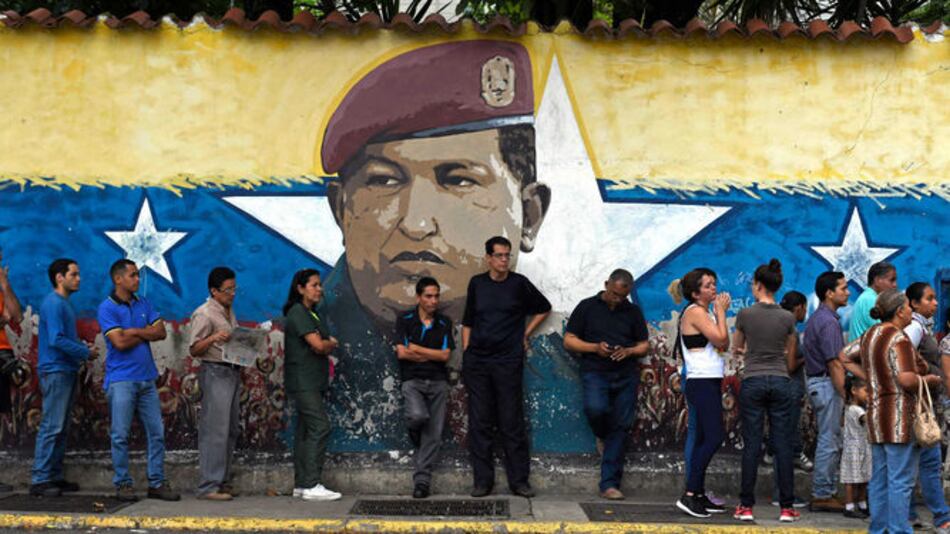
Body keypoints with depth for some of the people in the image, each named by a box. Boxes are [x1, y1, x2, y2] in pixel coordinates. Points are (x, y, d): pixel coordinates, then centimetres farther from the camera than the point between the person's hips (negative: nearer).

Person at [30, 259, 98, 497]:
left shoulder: (64, 304, 17)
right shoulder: (53, 303, -13)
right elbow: (56, 340, -21)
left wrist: (83, 345, 5)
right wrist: (86, 353, -13)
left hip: (67, 372, 10)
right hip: (55, 372, -10)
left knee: (61, 428, 12)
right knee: (51, 427, -10)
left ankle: (55, 476, 17)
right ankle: (39, 480, -7)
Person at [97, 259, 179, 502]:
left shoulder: (143, 304, 13)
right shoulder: (107, 308, -5)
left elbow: (161, 332, 4)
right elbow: (120, 342, -15)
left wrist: (134, 331, -8)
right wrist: (146, 334, -2)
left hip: (146, 377, 6)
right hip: (121, 379, -6)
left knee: (156, 432, 5)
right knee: (121, 435, -1)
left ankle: (157, 483, 11)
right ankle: (123, 484, 9)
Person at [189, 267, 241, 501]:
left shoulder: (229, 311, 18)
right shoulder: (204, 314, -9)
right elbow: (194, 349, -12)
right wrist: (213, 338, -28)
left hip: (233, 373, 9)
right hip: (215, 373, -9)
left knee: (231, 430, 11)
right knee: (215, 431, -11)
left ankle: (223, 481, 18)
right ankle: (209, 486, -9)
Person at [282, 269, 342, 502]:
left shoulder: (313, 314, 20)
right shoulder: (297, 313, -11)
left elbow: (327, 346, 19)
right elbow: (318, 345, -19)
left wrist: (328, 345, -3)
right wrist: (332, 343, 1)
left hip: (313, 382, 10)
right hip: (303, 382, -10)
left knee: (305, 431, 9)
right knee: (319, 427, -15)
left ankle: (301, 484, 12)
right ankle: (312, 485, -16)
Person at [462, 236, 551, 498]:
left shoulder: (519, 283, 1)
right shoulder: (477, 283, 8)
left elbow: (544, 309, 14)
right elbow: (467, 321, 15)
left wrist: (525, 334, 9)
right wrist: (466, 353, 8)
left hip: (508, 361, -2)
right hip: (477, 362, 2)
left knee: (512, 423, 0)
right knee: (479, 423, 3)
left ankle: (519, 480, 6)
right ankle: (482, 480, 10)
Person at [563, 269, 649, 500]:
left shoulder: (633, 312, 14)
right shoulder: (588, 307, 8)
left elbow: (644, 346, 16)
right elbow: (569, 340, 6)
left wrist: (628, 351, -6)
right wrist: (594, 347, -10)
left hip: (626, 375, 2)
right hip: (595, 372, -2)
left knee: (620, 427, -3)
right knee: (595, 408, -30)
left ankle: (609, 484, 3)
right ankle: (602, 436, 8)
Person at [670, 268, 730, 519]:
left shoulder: (706, 312, 18)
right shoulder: (695, 312, -10)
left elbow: (724, 345, 11)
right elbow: (720, 339, -16)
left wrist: (720, 313, 5)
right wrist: (721, 311, -4)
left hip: (710, 384, 10)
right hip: (702, 383, -10)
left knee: (704, 440, 9)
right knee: (714, 438, -15)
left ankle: (699, 496, 12)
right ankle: (689, 495, -15)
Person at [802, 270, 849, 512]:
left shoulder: (818, 318, 15)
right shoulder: (828, 322, -17)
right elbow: (834, 363, -20)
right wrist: (846, 395, -19)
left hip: (817, 382, 11)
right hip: (827, 384, -11)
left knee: (829, 440, 14)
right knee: (830, 442, -5)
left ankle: (824, 493, 19)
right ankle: (822, 496, 0)